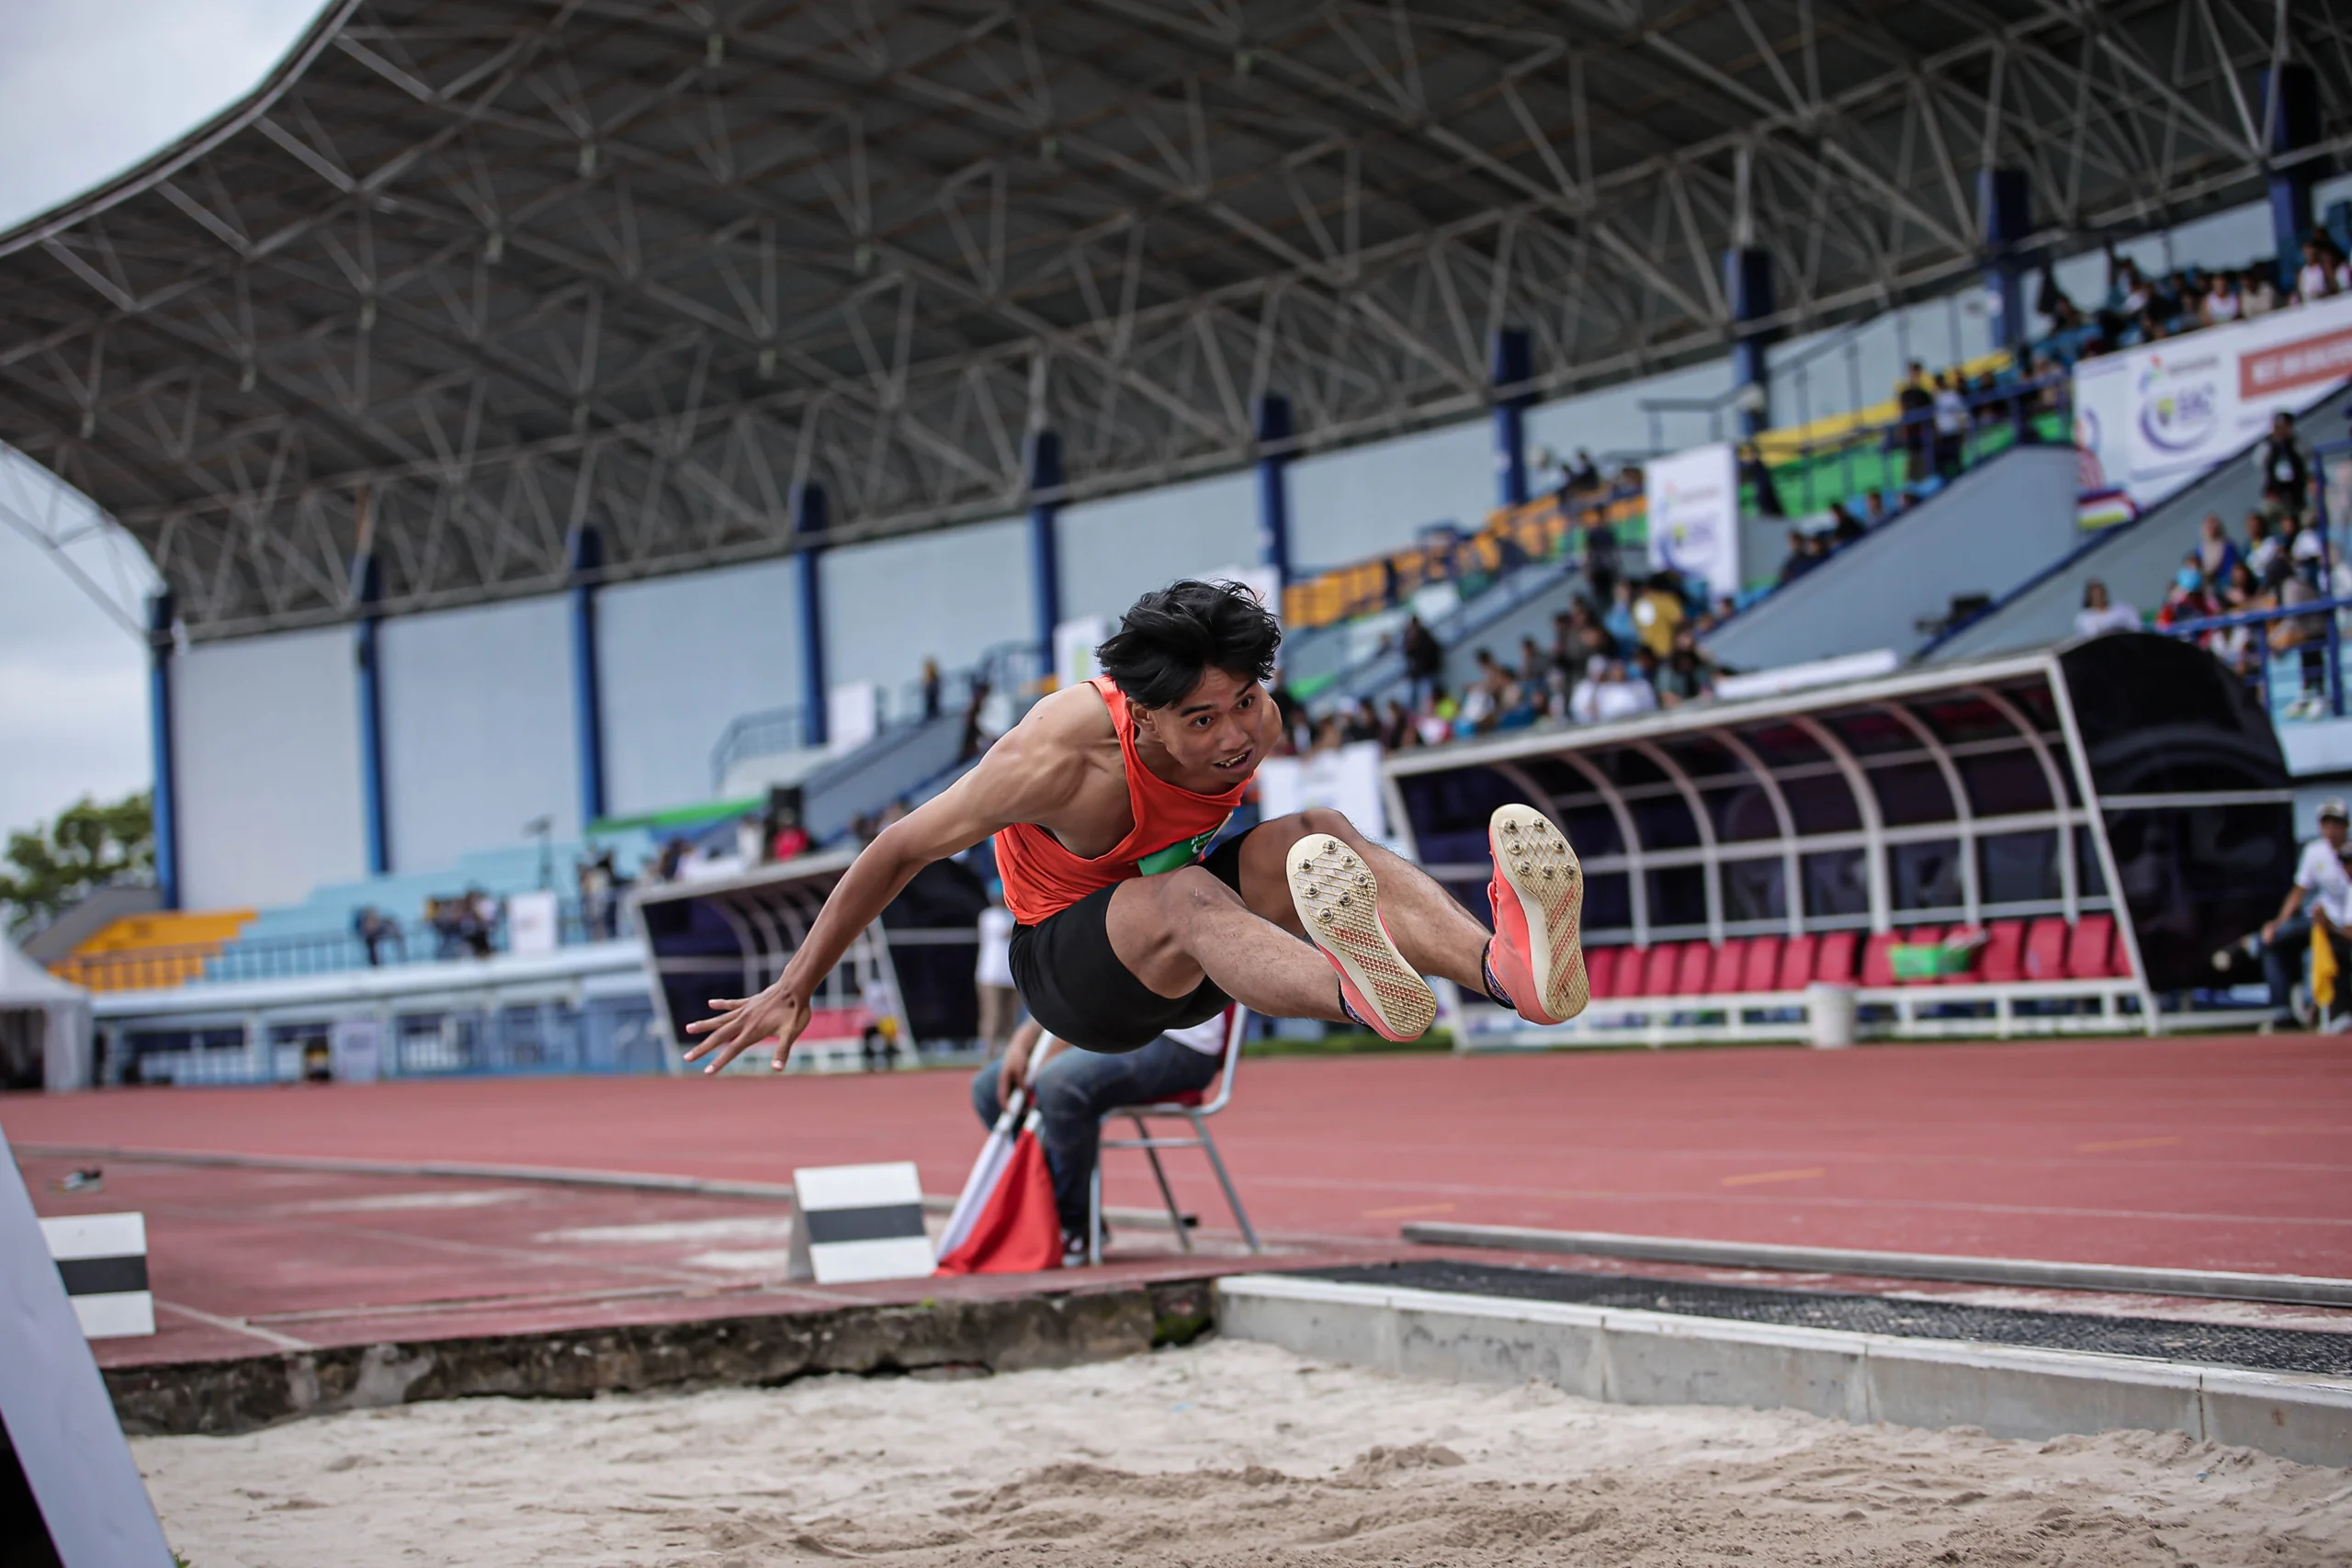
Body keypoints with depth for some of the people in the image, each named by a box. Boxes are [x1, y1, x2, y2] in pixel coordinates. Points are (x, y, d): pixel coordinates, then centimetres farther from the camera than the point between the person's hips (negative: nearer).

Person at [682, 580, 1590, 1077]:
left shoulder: (1252, 725, -12)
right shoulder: (1065, 757, -29)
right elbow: (898, 852, -18)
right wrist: (791, 994, -12)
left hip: (1187, 969, 6)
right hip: (1071, 969, -6)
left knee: (1320, 836, -22)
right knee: (1185, 897, -39)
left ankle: (1509, 968, -51)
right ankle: (1365, 1000, -73)